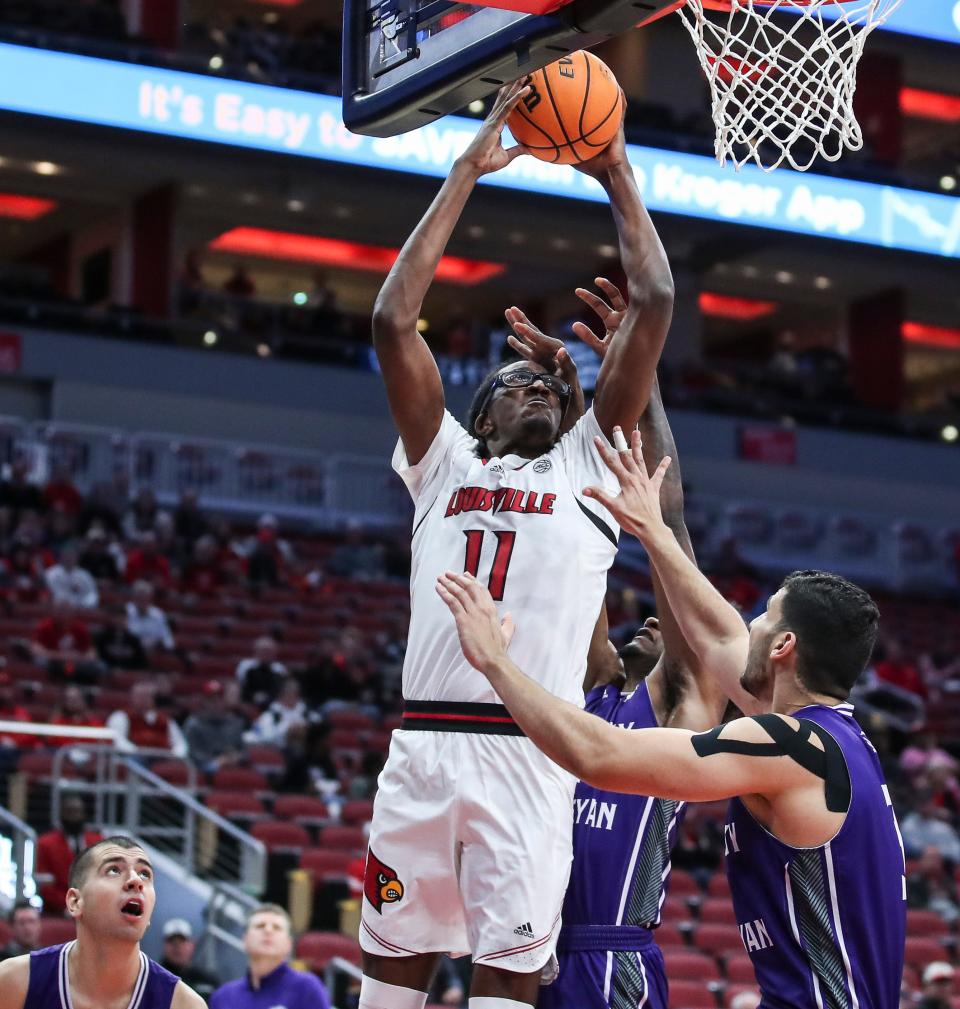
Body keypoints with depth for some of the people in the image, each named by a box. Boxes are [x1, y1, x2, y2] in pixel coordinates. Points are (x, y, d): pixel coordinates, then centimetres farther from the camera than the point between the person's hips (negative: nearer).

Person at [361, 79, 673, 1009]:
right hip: (424, 744, 1)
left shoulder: (586, 463, 18)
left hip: (531, 752, -1)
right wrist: (467, 174, 15)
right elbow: (393, 318, 12)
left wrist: (617, 179, 19)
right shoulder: (445, 462, 20)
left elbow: (655, 302, 13)